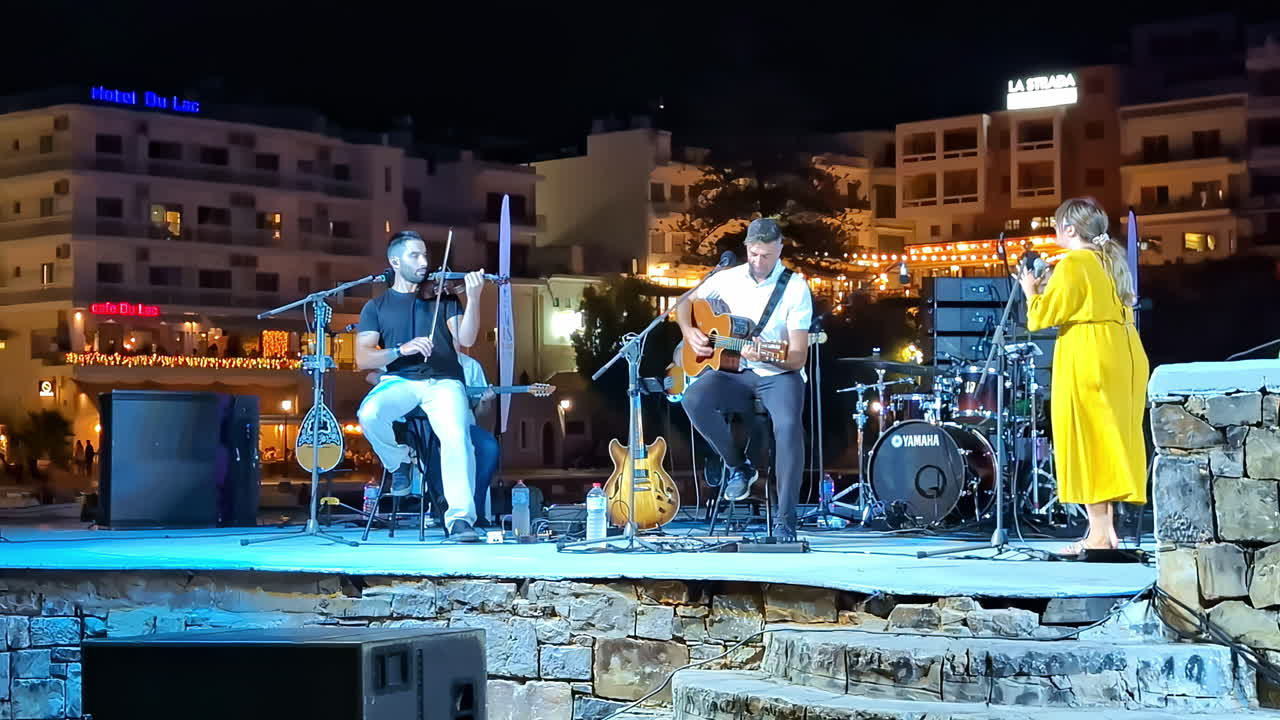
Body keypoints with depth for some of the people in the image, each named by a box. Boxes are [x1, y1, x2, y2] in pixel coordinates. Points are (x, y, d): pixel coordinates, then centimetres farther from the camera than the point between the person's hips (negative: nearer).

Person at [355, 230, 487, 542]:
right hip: (400, 380, 0)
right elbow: (363, 359, 1)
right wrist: (401, 349, -16)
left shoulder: (442, 299, 15)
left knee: (457, 436, -30)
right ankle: (399, 461, -1)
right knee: (369, 414, -33)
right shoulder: (376, 307, 13)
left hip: (443, 381, 0)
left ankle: (460, 518, -28)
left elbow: (466, 339, -1)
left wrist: (473, 299, -16)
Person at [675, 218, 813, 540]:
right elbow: (685, 304, 20)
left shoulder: (795, 287, -7)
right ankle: (739, 466, -4)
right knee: (694, 399, -28)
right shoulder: (728, 279, 4)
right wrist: (689, 331, -2)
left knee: (788, 425, -34)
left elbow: (798, 357, -11)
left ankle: (784, 521, -27)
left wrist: (765, 356, -30)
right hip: (733, 372, 3)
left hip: (778, 375, -3)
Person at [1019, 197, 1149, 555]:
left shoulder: (1072, 265, -10)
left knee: (1087, 442, -5)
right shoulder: (1113, 262, 15)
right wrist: (1050, 290, 22)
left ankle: (1099, 535, -6)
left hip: (1088, 362, -8)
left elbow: (1042, 316, -11)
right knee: (1109, 441, 11)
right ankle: (1107, 529, 13)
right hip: (1123, 359, 9)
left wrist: (1031, 289, 7)